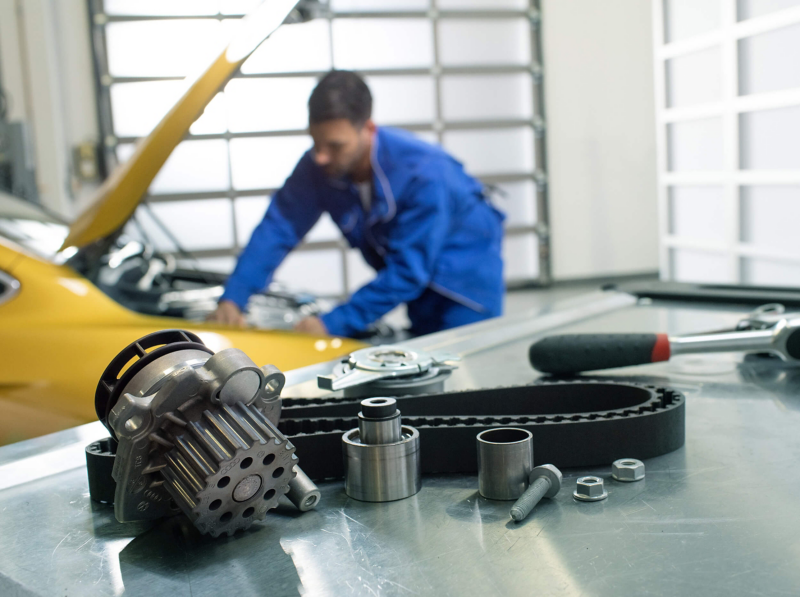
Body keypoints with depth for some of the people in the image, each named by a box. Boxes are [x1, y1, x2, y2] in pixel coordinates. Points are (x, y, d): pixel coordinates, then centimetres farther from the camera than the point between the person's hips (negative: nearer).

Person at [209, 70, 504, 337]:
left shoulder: (424, 173, -36)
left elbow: (407, 272, -34)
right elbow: (277, 229, -17)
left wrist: (333, 324, -36)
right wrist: (232, 300, -30)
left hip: (466, 275, -5)